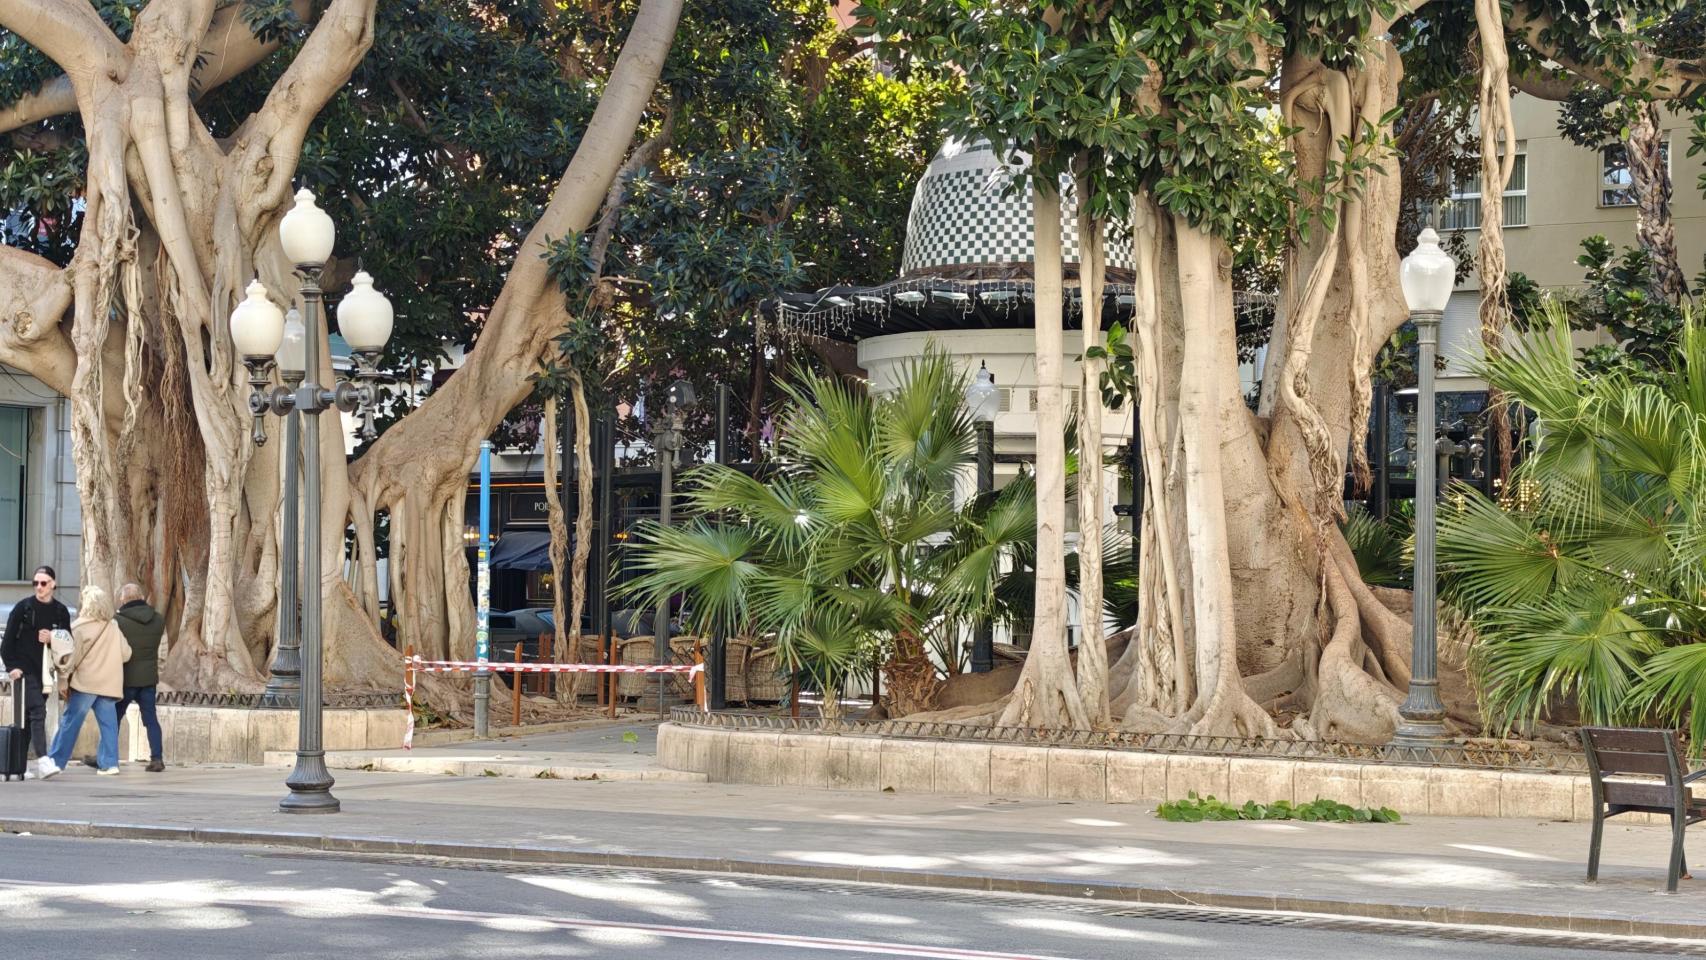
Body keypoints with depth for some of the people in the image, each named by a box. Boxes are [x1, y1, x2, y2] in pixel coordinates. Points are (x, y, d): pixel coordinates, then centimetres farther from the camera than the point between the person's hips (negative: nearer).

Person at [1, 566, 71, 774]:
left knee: (28, 717, 8)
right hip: (25, 669, -4)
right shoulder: (23, 607, -1)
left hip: (45, 671, 4)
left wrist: (53, 639, -10)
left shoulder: (60, 611, 7)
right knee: (37, 711, -16)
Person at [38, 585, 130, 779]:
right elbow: (126, 654, 9)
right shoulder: (114, 627, 6)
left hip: (85, 683, -4)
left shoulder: (80, 627, -5)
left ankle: (54, 761, -4)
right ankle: (109, 762, 3)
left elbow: (71, 656, -6)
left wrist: (63, 678, 1)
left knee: (70, 723, -2)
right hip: (109, 683, 4)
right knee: (108, 724, 7)